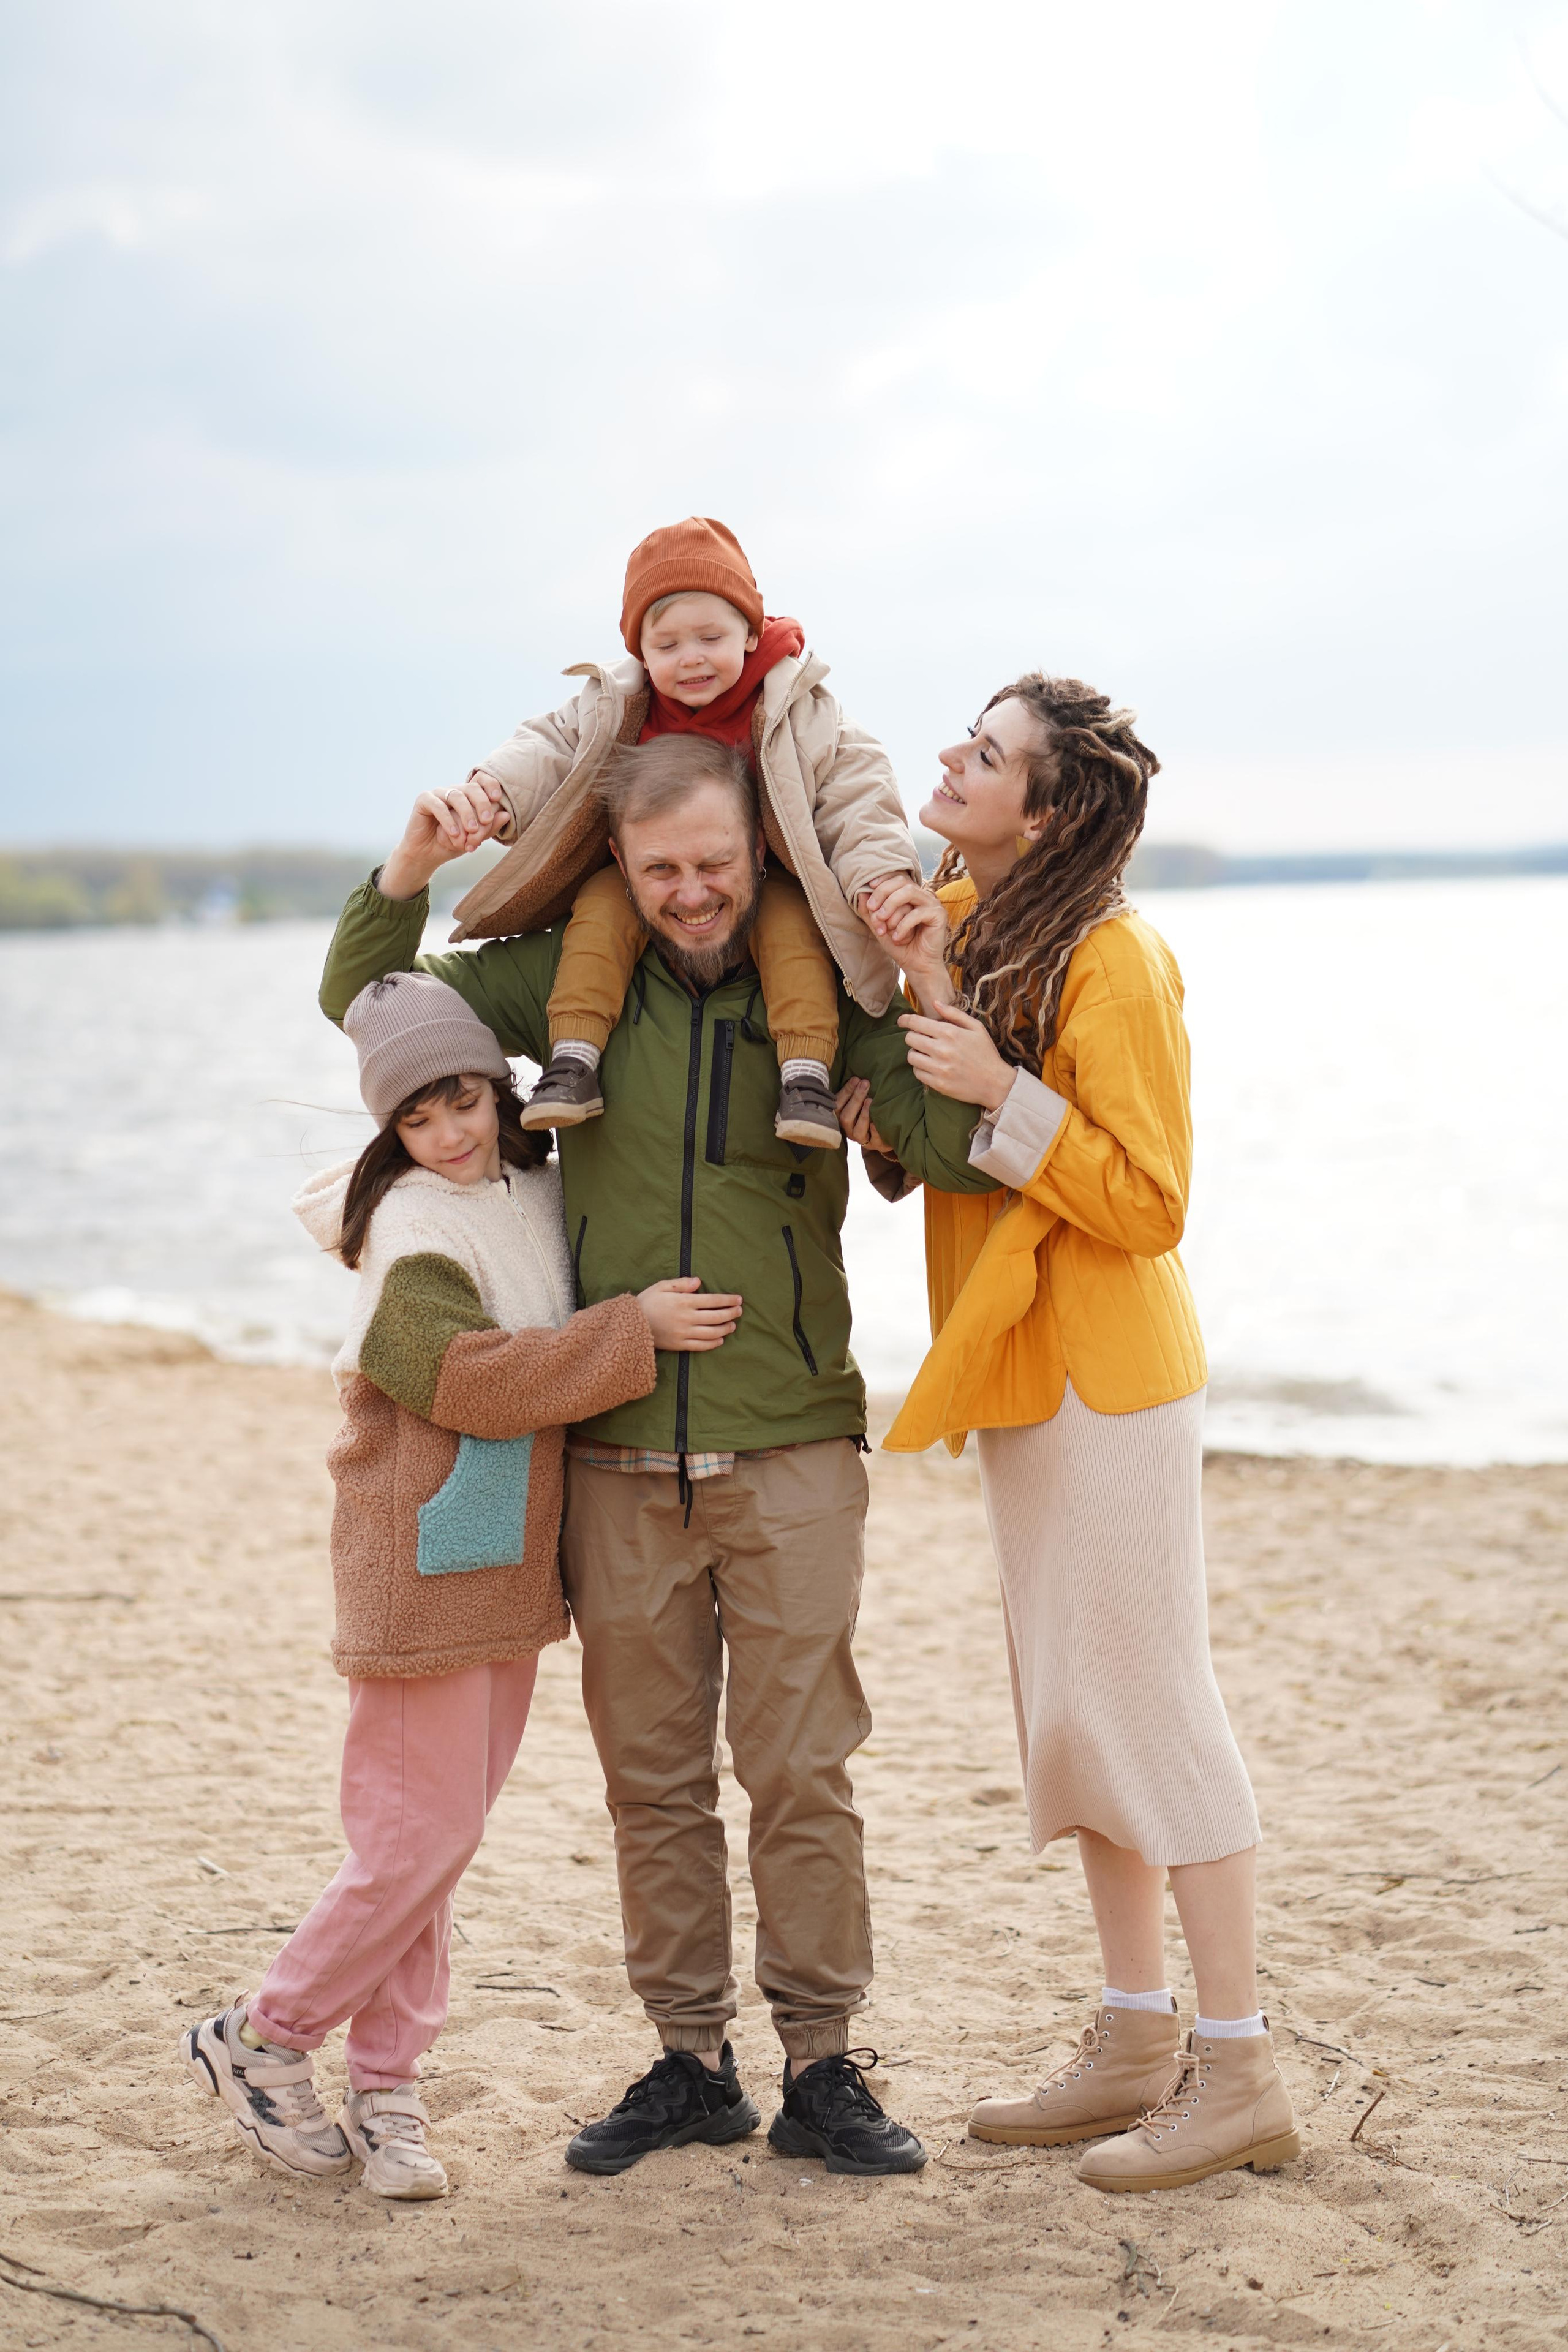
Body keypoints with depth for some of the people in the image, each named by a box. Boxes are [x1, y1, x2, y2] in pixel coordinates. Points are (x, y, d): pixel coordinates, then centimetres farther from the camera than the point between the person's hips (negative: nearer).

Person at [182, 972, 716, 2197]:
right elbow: (473, 1379, -23)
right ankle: (261, 2042, 13)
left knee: (439, 1839, 10)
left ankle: (386, 2090, 18)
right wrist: (632, 1328, -21)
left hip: (510, 1565, 7)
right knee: (419, 1837, -4)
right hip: (424, 1564, -7)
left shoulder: (542, 1191, 11)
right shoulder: (412, 1232, -12)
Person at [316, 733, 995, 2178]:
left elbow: (953, 1154, -11)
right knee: (651, 1777, 9)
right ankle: (689, 2061, 22)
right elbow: (365, 1002, 9)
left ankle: (821, 2069, 13)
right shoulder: (576, 978, 3)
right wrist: (410, 873, -9)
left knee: (802, 1772, 1)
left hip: (791, 1449, -2)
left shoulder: (824, 988, -3)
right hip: (619, 1459, 2)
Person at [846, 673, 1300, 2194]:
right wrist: (918, 1010, -7)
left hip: (1110, 1380, -9)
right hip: (1018, 1373, 9)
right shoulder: (964, 919, 8)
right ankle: (1136, 2041, 25)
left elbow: (1150, 1203, -18)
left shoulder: (1113, 963, -17)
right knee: (1068, 1709, 14)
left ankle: (1238, 2072, 5)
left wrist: (1002, 1094, -25)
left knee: (1144, 1705, -4)